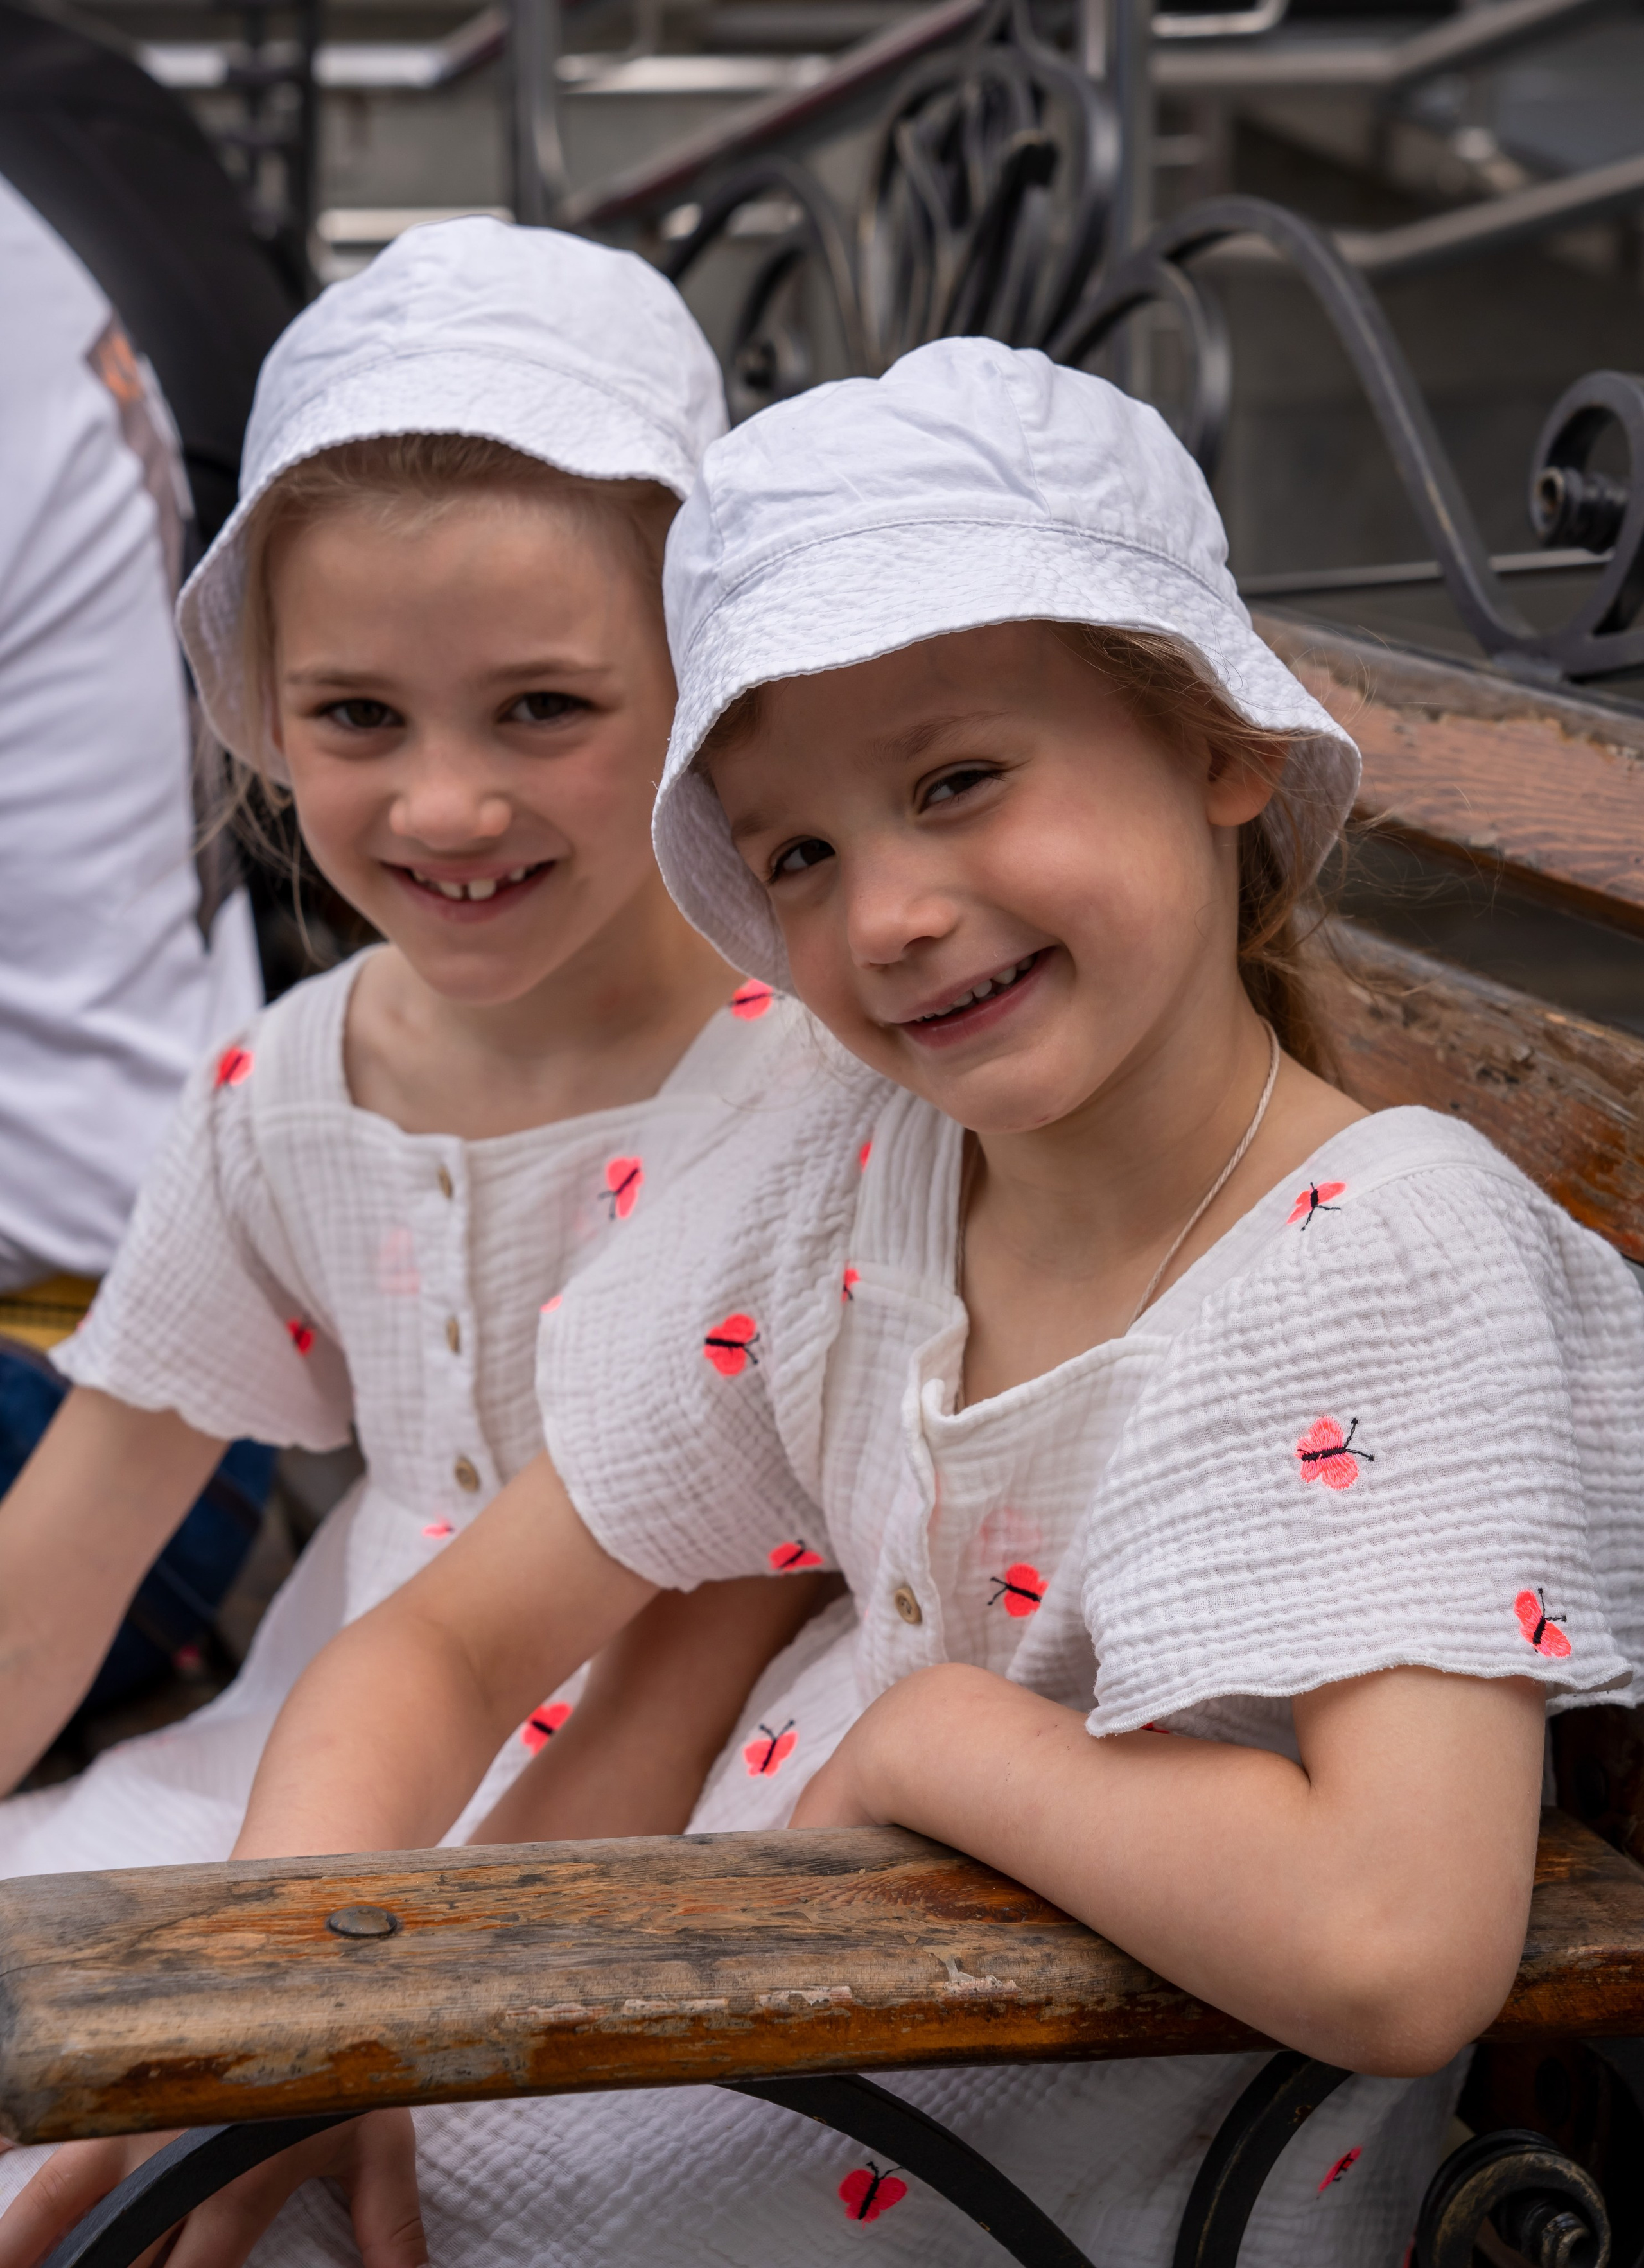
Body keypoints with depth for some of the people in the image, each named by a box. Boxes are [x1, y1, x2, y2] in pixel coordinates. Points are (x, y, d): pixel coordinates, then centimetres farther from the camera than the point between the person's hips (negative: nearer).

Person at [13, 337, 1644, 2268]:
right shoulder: (849, 1185, -4)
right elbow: (438, 1650, 3)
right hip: (744, 2072, 5)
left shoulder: (1399, 1258, -22)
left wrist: (930, 1728, -21)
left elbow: (1396, 1951, -36)